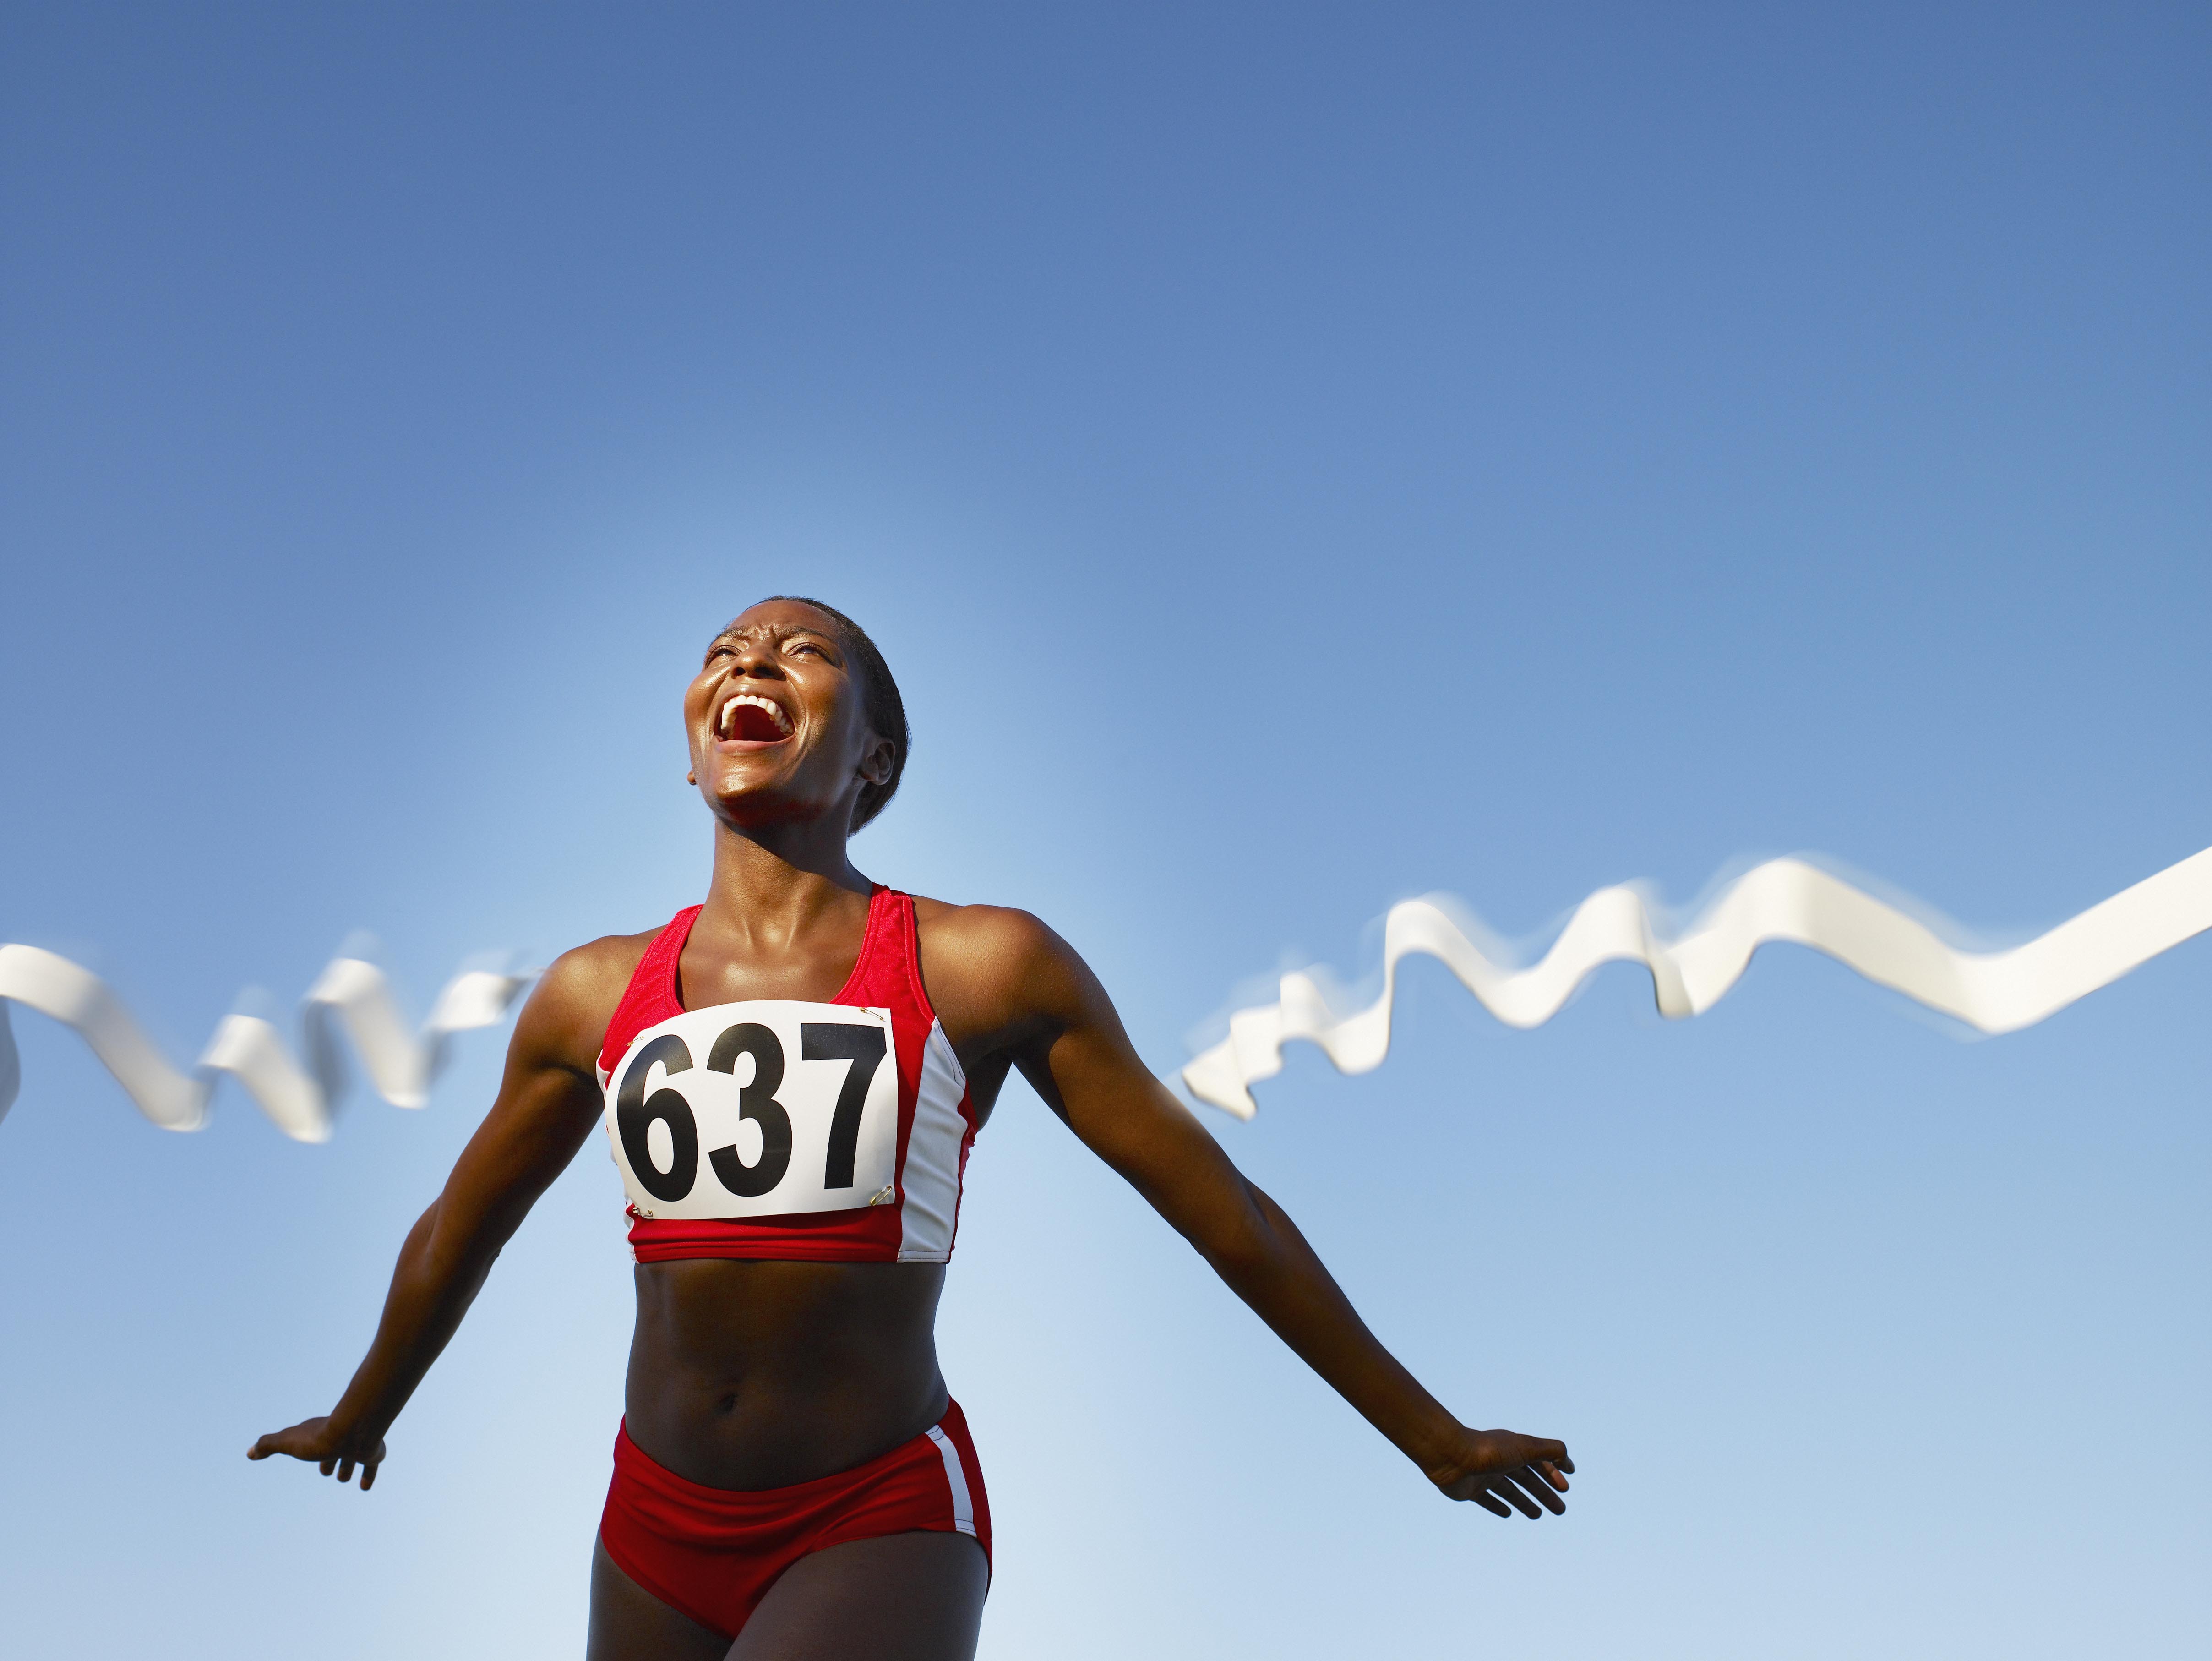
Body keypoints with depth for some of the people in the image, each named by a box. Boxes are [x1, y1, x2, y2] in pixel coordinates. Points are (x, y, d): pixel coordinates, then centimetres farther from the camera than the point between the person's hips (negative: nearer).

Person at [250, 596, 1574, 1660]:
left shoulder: (981, 969, -6)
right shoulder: (594, 997, 4)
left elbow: (1224, 1208, 0)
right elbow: (460, 1230, 22)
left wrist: (1432, 1436, 6)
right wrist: (359, 1419, 37)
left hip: (883, 1530, -4)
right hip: (658, 1531, 5)